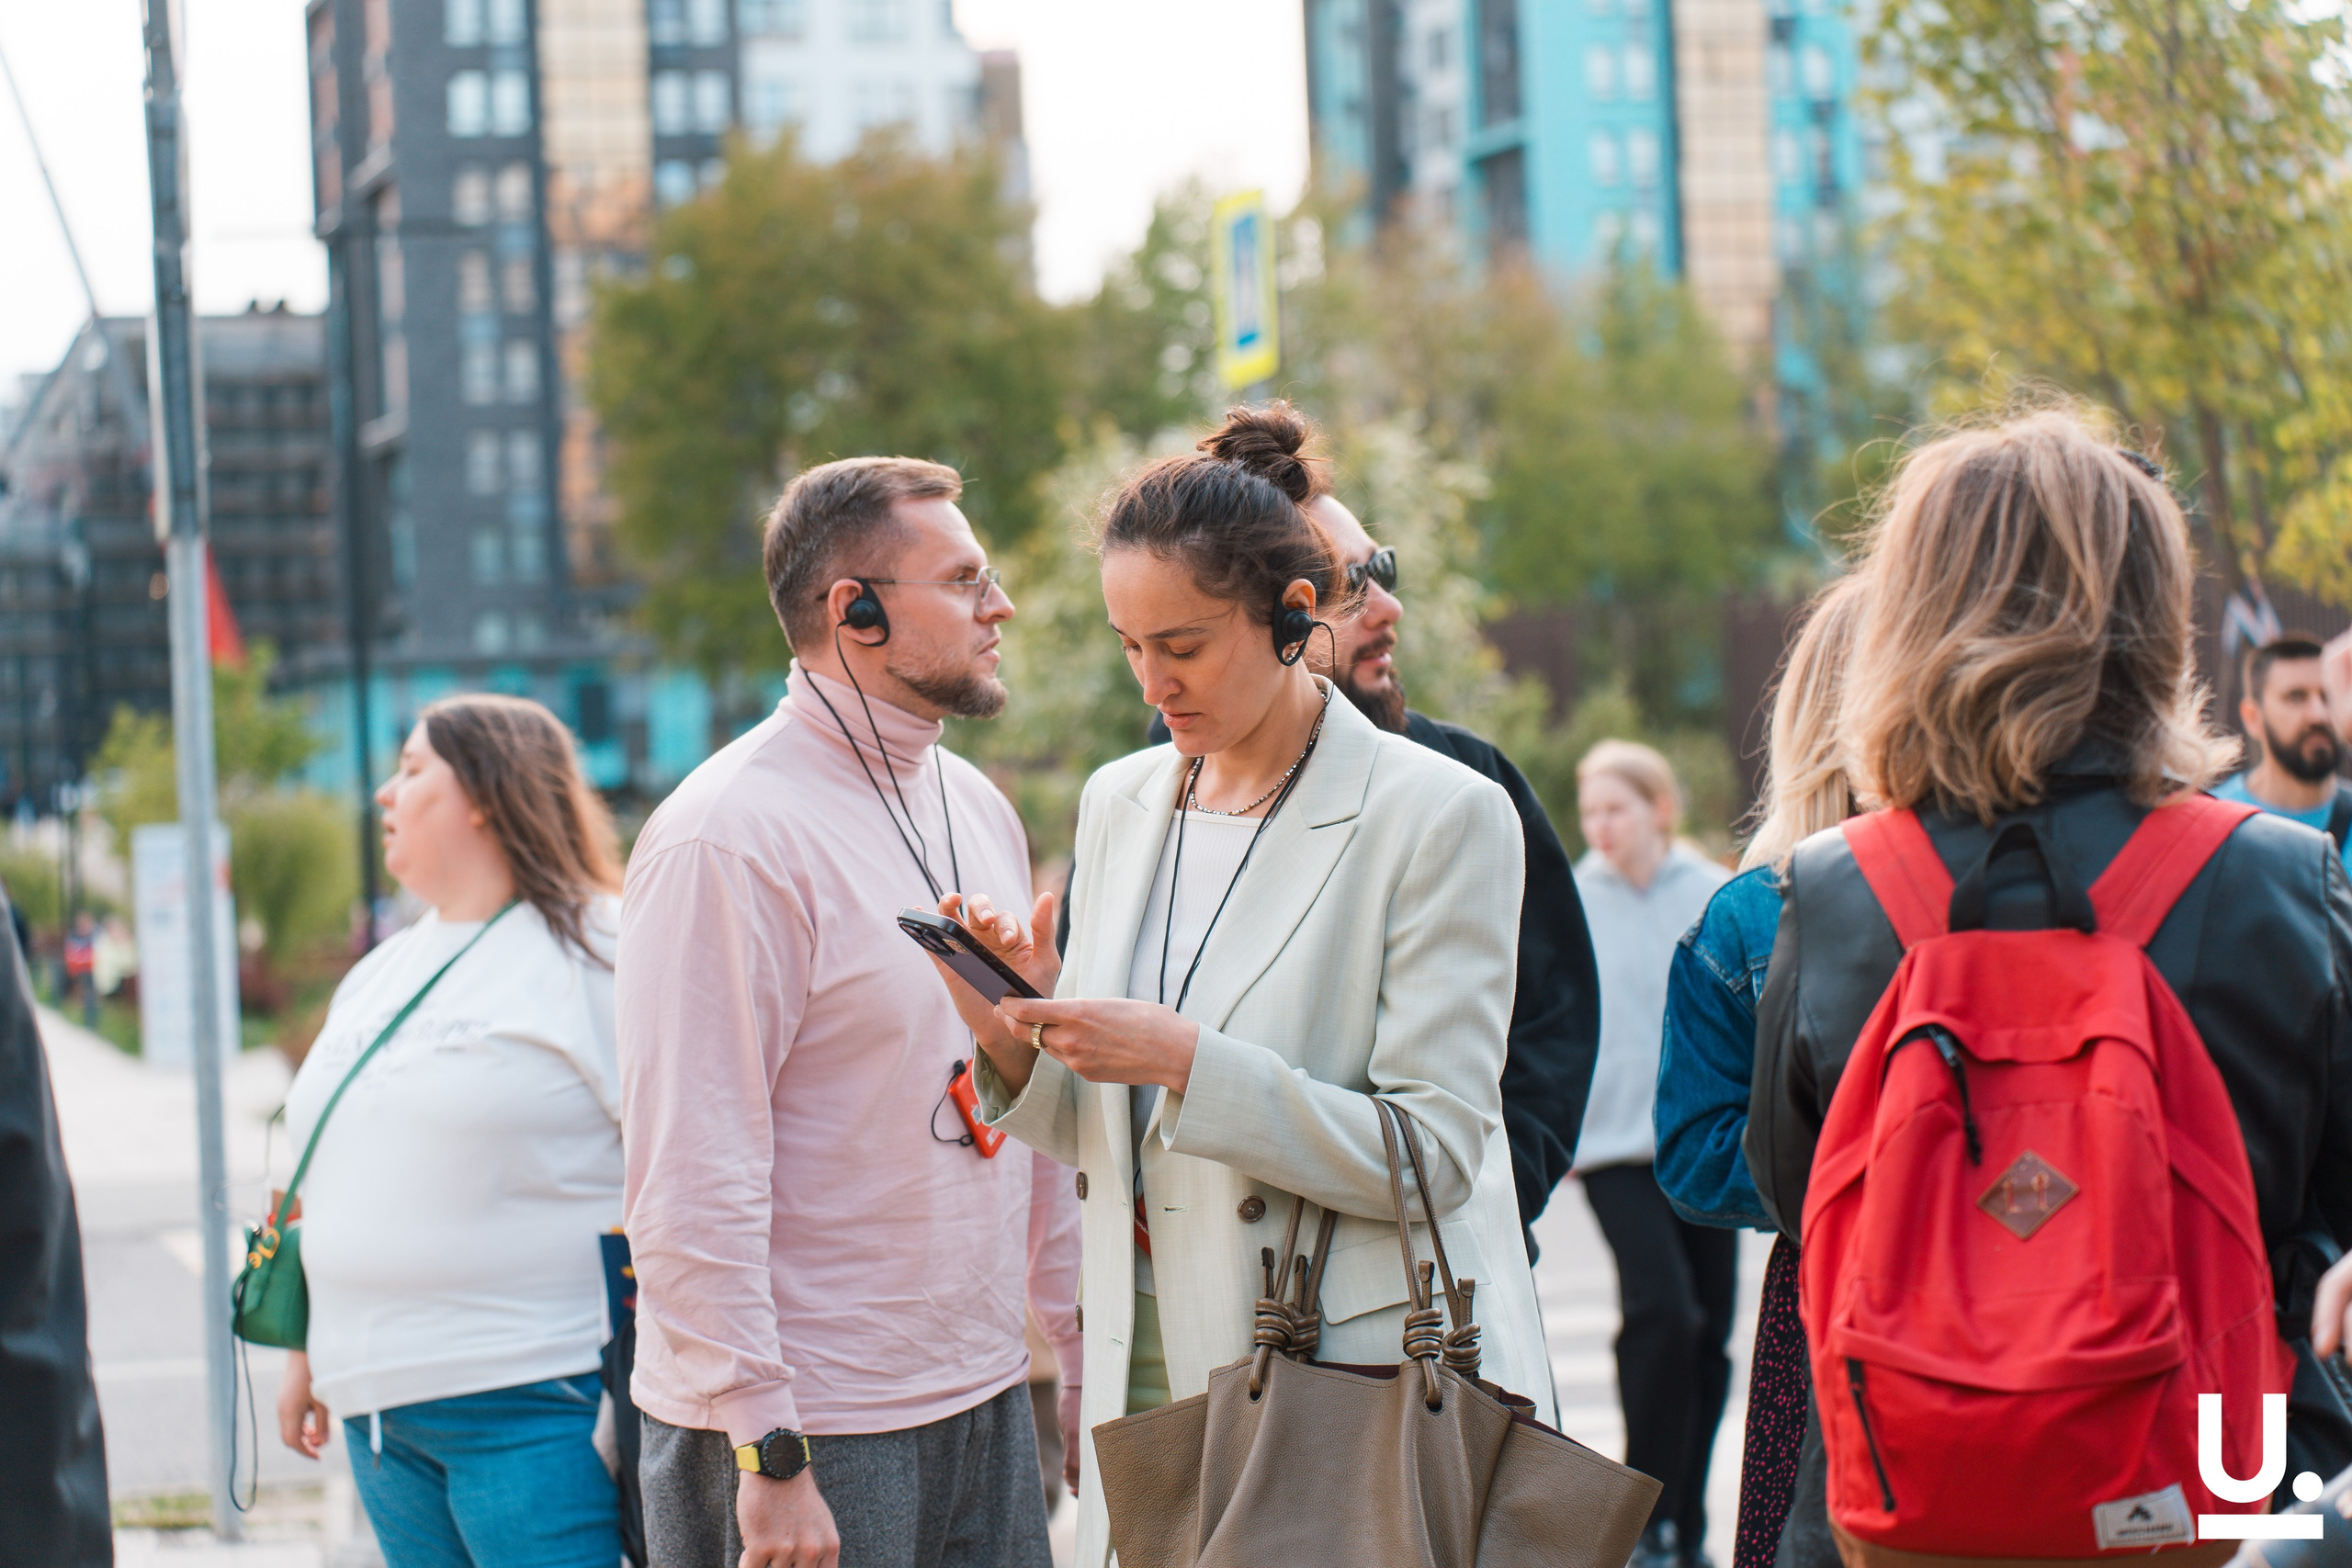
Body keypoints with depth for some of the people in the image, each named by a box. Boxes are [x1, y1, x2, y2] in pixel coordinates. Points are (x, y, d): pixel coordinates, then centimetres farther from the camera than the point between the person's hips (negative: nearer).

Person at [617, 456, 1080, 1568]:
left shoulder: (977, 808, 12)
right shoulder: (727, 839, -15)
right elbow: (693, 1179, -18)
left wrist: (1080, 1335, 17)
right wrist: (766, 1454, -20)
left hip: (988, 1397, 8)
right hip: (809, 1433, -7)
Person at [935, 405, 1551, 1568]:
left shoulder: (1439, 816, -9)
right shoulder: (1119, 803, 10)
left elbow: (1433, 1153, -14)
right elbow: (1090, 1132, 13)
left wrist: (1188, 1064, -21)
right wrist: (1014, 1037, -8)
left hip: (1358, 1373, -5)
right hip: (1147, 1371, 5)